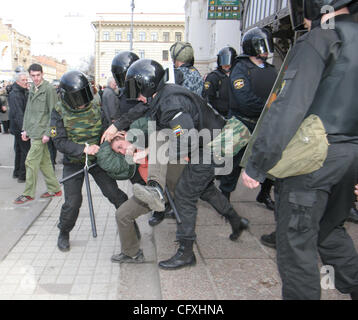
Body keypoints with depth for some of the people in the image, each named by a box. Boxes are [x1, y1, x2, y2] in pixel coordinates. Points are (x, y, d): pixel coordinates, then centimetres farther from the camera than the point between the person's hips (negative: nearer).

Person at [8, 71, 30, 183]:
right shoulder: (14, 94, -18)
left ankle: (17, 173, 30)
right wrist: (24, 128, -28)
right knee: (26, 151, -5)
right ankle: (22, 176, 1)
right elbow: (17, 113, -24)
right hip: (20, 127, -10)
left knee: (19, 150, 18)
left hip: (20, 127, 10)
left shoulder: (25, 92, 13)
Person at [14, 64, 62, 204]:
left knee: (31, 161, -5)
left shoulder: (49, 89, -10)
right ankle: (54, 189, 21)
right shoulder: (32, 89, 14)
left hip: (41, 132, -8)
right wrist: (25, 129, 14)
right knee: (44, 161, 11)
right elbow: (28, 110, 19)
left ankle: (28, 193, 6)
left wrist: (47, 133, -15)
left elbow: (53, 113, -13)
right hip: (33, 132, 8)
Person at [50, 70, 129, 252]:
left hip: (97, 158, 2)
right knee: (72, 202, -5)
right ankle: (64, 233, 21)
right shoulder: (60, 112, -11)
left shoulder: (95, 107, -6)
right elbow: (59, 142, -16)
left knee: (113, 192, -5)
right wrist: (84, 148, -29)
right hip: (73, 162, -1)